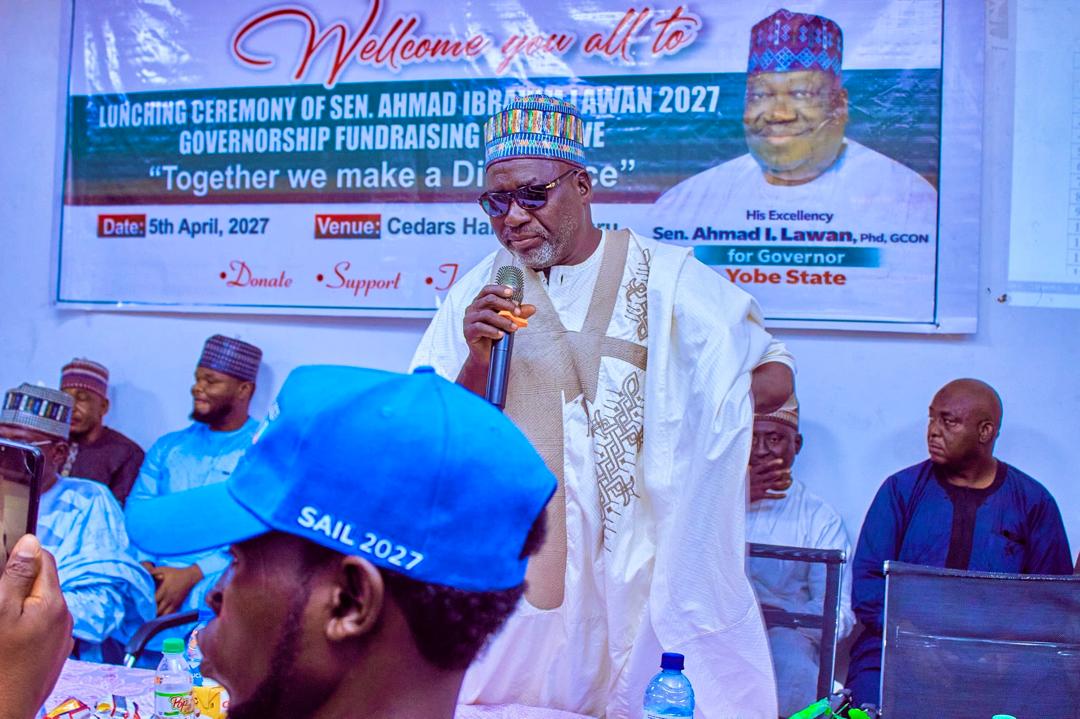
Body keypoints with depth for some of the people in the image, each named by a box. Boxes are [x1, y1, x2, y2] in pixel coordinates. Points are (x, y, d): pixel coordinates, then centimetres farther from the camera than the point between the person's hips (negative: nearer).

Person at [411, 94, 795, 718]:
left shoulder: (668, 278, -4)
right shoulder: (480, 292, 2)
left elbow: (775, 371, 6)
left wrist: (730, 398, -15)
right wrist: (478, 359, -16)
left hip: (645, 568, -1)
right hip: (515, 567, 2)